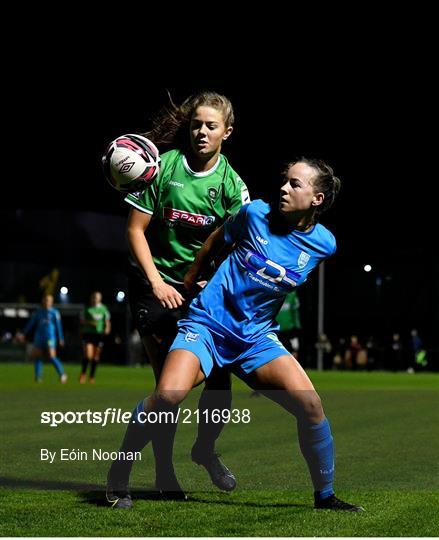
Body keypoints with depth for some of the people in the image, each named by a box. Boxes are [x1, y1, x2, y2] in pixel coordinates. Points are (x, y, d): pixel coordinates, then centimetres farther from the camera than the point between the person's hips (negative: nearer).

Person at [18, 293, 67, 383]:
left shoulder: (55, 313, -1)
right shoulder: (38, 312, 10)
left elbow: (58, 326, 2)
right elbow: (30, 324, 12)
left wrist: (61, 339, 1)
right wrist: (24, 334, 5)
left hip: (50, 338, -4)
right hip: (39, 338, 5)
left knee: (52, 356, -13)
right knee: (36, 356, 0)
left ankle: (62, 374, -2)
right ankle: (38, 377, 7)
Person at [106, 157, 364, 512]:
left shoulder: (324, 244, 0)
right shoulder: (256, 213, -6)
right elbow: (216, 240, 14)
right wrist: (189, 281, 22)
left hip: (257, 336, 2)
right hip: (207, 324, -2)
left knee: (310, 403, -17)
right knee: (168, 395, -26)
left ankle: (326, 496, 5)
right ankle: (118, 480, -5)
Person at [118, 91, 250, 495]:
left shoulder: (232, 185, -3)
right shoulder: (163, 166, -9)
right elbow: (136, 228, -5)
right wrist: (156, 282, -13)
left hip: (205, 287, 3)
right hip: (156, 284, -2)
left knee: (218, 377, -4)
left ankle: (205, 449, 23)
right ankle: (163, 472, 8)